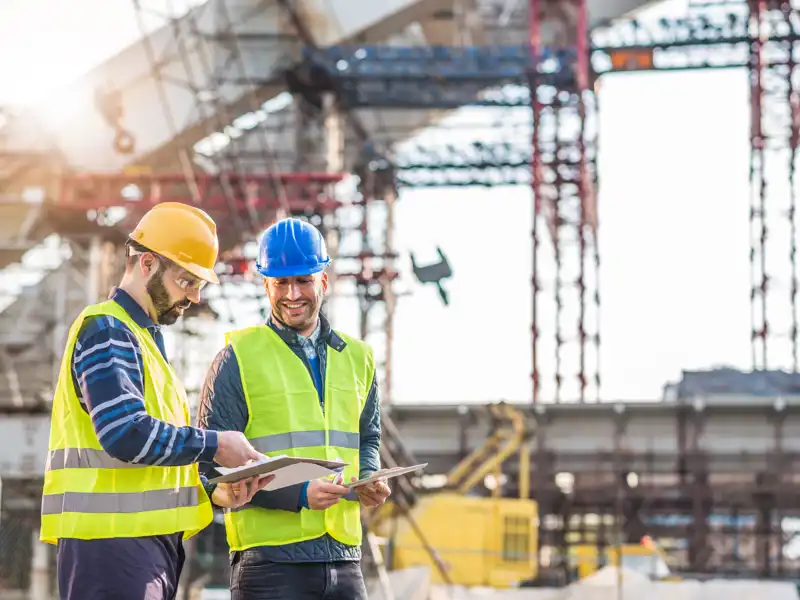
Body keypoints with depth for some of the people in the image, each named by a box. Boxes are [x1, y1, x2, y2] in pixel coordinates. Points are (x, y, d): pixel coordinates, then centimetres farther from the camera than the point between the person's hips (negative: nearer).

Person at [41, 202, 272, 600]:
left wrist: (213, 493, 9)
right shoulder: (106, 330, -8)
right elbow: (125, 434, -22)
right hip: (113, 541, -10)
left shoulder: (145, 338, 23)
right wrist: (214, 445, -12)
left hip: (151, 540, 10)